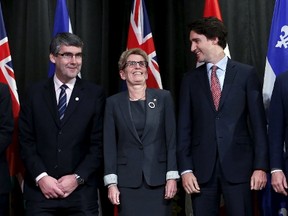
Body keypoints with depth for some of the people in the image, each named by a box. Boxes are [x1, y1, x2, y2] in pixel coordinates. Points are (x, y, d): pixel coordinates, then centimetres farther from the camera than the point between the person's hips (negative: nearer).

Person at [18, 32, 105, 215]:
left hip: (81, 191, -1)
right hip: (40, 190, 1)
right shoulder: (35, 94, 6)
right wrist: (41, 177, -8)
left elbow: (99, 144, -1)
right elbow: (26, 141, 4)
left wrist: (77, 178, -9)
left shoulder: (95, 94, 2)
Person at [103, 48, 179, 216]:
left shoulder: (164, 97, 4)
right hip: (127, 180, 0)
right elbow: (109, 145, 3)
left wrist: (172, 177, -5)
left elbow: (172, 139, 1)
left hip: (159, 178, 0)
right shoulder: (113, 102, 6)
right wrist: (111, 183, -3)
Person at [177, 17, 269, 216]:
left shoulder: (246, 74, 3)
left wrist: (261, 165, -5)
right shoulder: (190, 79, 9)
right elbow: (184, 128, 6)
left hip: (238, 166, -2)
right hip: (202, 169, 2)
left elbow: (258, 123, 1)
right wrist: (185, 169, -3)